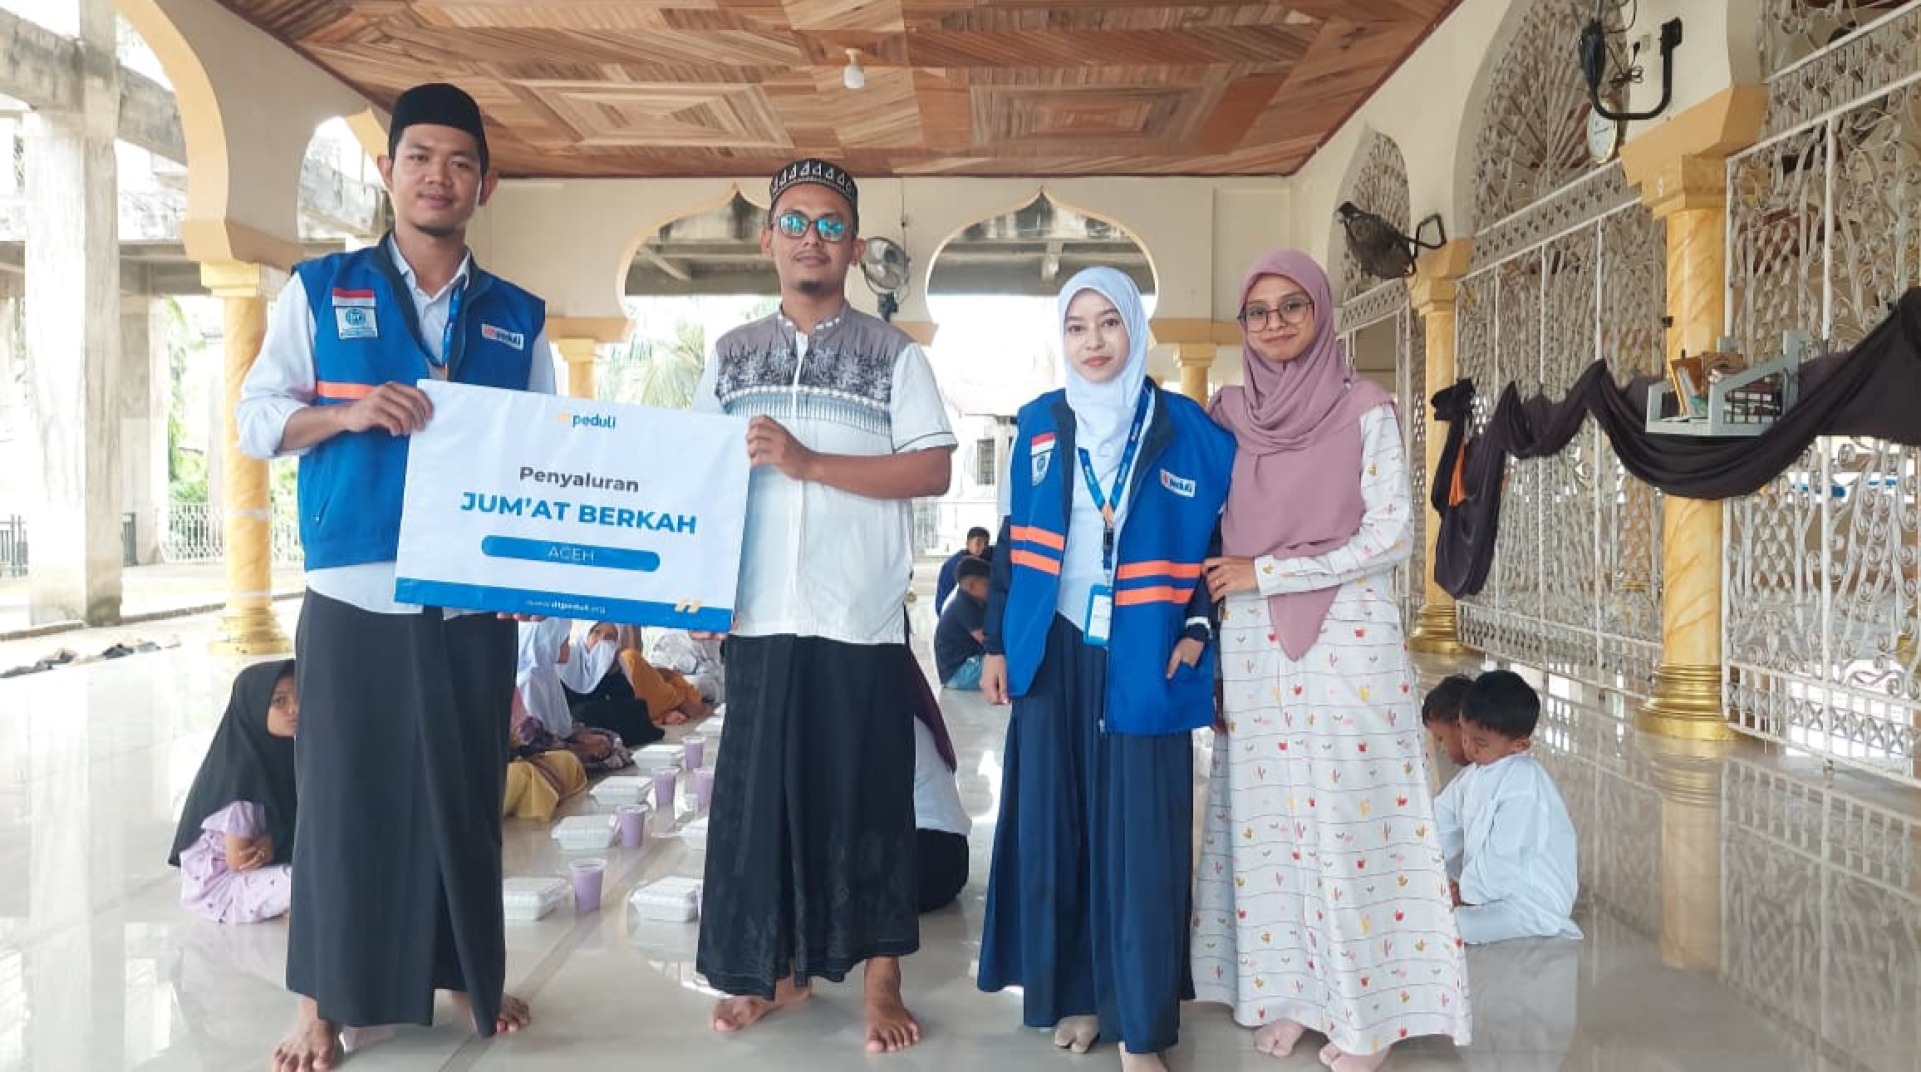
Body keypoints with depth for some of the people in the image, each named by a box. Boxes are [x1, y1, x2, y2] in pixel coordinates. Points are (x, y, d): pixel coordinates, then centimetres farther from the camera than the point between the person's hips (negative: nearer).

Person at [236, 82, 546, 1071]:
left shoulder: (518, 318, 10)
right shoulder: (320, 290, 5)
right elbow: (255, 419, 3)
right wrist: (346, 413, -15)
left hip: (475, 601, 2)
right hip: (354, 592, -2)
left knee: (465, 793, 11)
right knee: (345, 793, 4)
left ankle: (467, 969, 28)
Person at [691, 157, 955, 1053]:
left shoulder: (895, 354, 1)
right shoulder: (729, 356, 11)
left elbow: (933, 470, -8)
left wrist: (809, 462, -16)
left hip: (860, 616, -3)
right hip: (758, 614, 3)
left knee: (868, 801, 4)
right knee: (758, 793, 9)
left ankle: (882, 987, 16)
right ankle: (775, 969, 25)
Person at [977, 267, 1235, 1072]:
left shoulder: (1183, 428, 0)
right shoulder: (1040, 423, 6)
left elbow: (1221, 535, 3)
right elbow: (1015, 538, 9)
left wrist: (1197, 629, -6)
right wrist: (996, 641, 8)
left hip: (1140, 661, -2)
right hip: (1053, 653, 3)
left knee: (1138, 837, 0)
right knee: (1055, 826, 6)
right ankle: (1074, 994, 22)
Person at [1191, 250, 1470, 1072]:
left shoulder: (1366, 411, -5)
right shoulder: (1228, 414, 7)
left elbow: (1389, 538, -10)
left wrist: (1267, 573, -12)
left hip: (1346, 642, -3)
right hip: (1253, 648, 4)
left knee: (1352, 818, 1)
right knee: (1267, 817, 8)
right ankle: (1283, 993, 21)